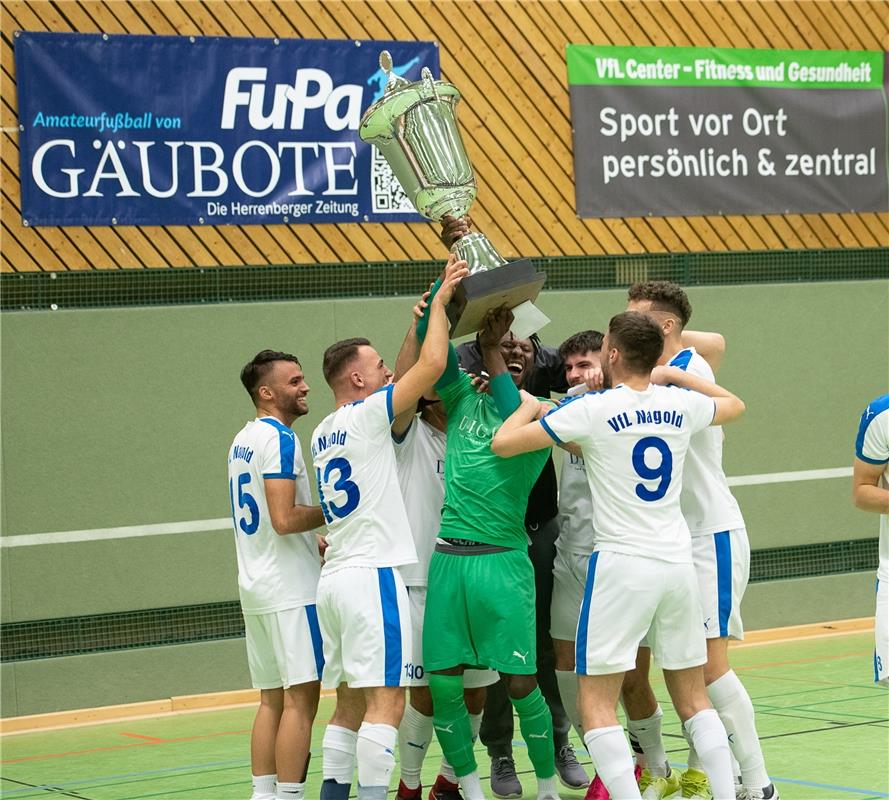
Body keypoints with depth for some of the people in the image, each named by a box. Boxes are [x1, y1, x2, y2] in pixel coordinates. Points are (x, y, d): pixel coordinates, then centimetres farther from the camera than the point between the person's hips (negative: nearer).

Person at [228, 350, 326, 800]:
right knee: (300, 699, -7)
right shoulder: (279, 439, -13)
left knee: (272, 699, 11)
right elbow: (285, 519, -22)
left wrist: (320, 542, 22)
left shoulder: (243, 441, 16)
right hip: (290, 591, -9)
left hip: (255, 588, 9)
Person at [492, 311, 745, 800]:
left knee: (597, 706, -2)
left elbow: (503, 443, -6)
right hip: (678, 562, 5)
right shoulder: (680, 405, 6)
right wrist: (672, 374, 31)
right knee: (693, 700, 15)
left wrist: (528, 407, 13)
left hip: (622, 564, -5)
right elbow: (734, 405, 29)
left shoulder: (594, 409, -8)